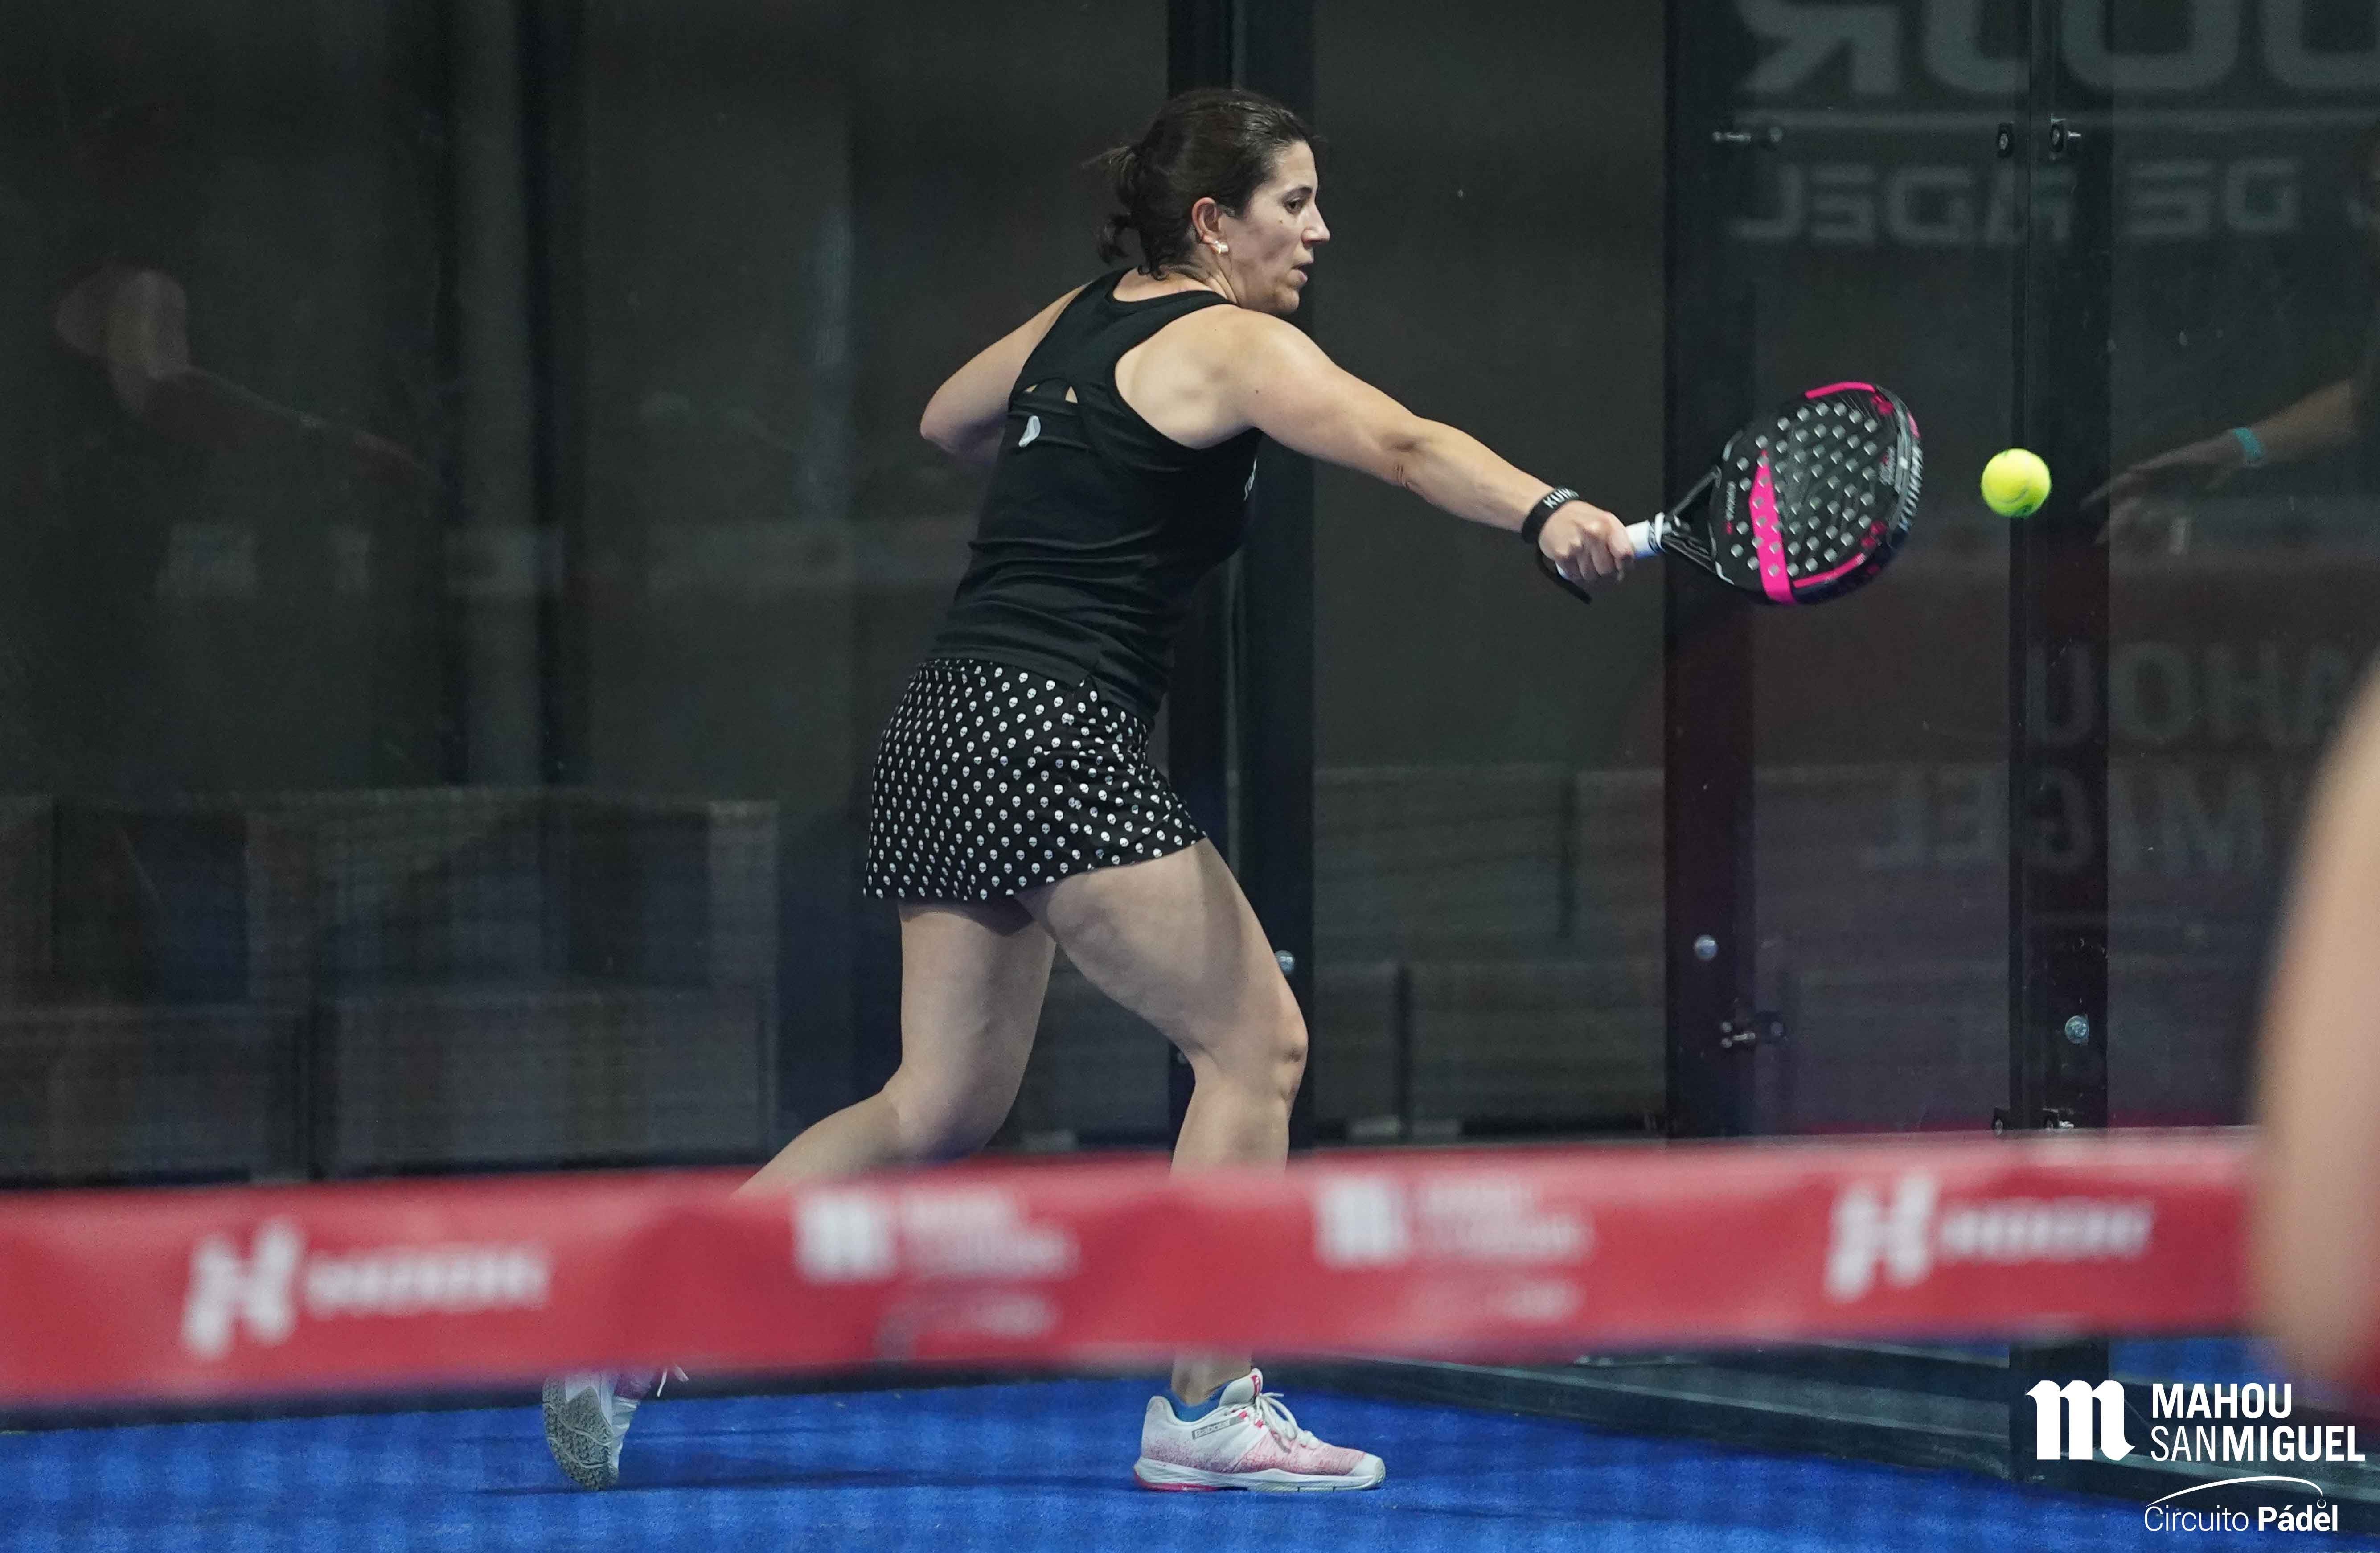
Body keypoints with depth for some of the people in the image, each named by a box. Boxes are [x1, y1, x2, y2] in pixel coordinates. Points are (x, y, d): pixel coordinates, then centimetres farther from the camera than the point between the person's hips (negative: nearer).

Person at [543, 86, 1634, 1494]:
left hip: (950, 739, 9)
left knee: (943, 1108, 13)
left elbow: (949, 422, 37)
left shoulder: (1082, 321, 17)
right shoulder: (1230, 347, -8)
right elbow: (1400, 442, -27)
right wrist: (1548, 516, -40)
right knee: (1255, 1044, -3)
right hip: (1053, 735, -9)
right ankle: (1205, 1410, -1)